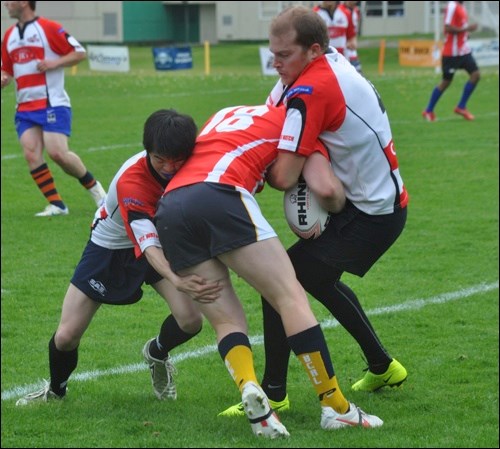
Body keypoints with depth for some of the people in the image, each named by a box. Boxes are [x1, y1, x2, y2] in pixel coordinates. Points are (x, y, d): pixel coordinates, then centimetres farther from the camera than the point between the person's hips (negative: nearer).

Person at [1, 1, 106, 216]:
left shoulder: (48, 28, -6)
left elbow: (79, 53, -5)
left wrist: (53, 63, -17)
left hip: (52, 103, -6)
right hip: (24, 108, 6)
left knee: (57, 153, -16)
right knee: (31, 154, -10)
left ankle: (94, 187, 8)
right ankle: (56, 205, -4)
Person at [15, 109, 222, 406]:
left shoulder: (192, 165, -24)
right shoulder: (131, 181, -39)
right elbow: (148, 246, -48)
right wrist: (178, 281, -66)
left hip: (163, 239, 4)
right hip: (110, 246, -3)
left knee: (191, 320, -18)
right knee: (66, 337, -6)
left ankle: (157, 354, 18)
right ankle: (55, 390, 29)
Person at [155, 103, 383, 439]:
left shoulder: (226, 114, 36)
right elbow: (328, 188, 8)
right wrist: (337, 208, 31)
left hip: (169, 211, 5)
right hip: (219, 195, -5)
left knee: (227, 321, 9)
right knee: (291, 298, 0)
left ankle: (249, 389, -19)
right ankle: (335, 406, -4)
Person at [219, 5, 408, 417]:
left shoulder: (309, 91, -25)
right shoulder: (334, 61, 2)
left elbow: (284, 177, -28)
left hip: (369, 214, -10)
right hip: (386, 201, 10)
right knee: (319, 279, 28)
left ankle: (273, 394, -2)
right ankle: (383, 368, 41)